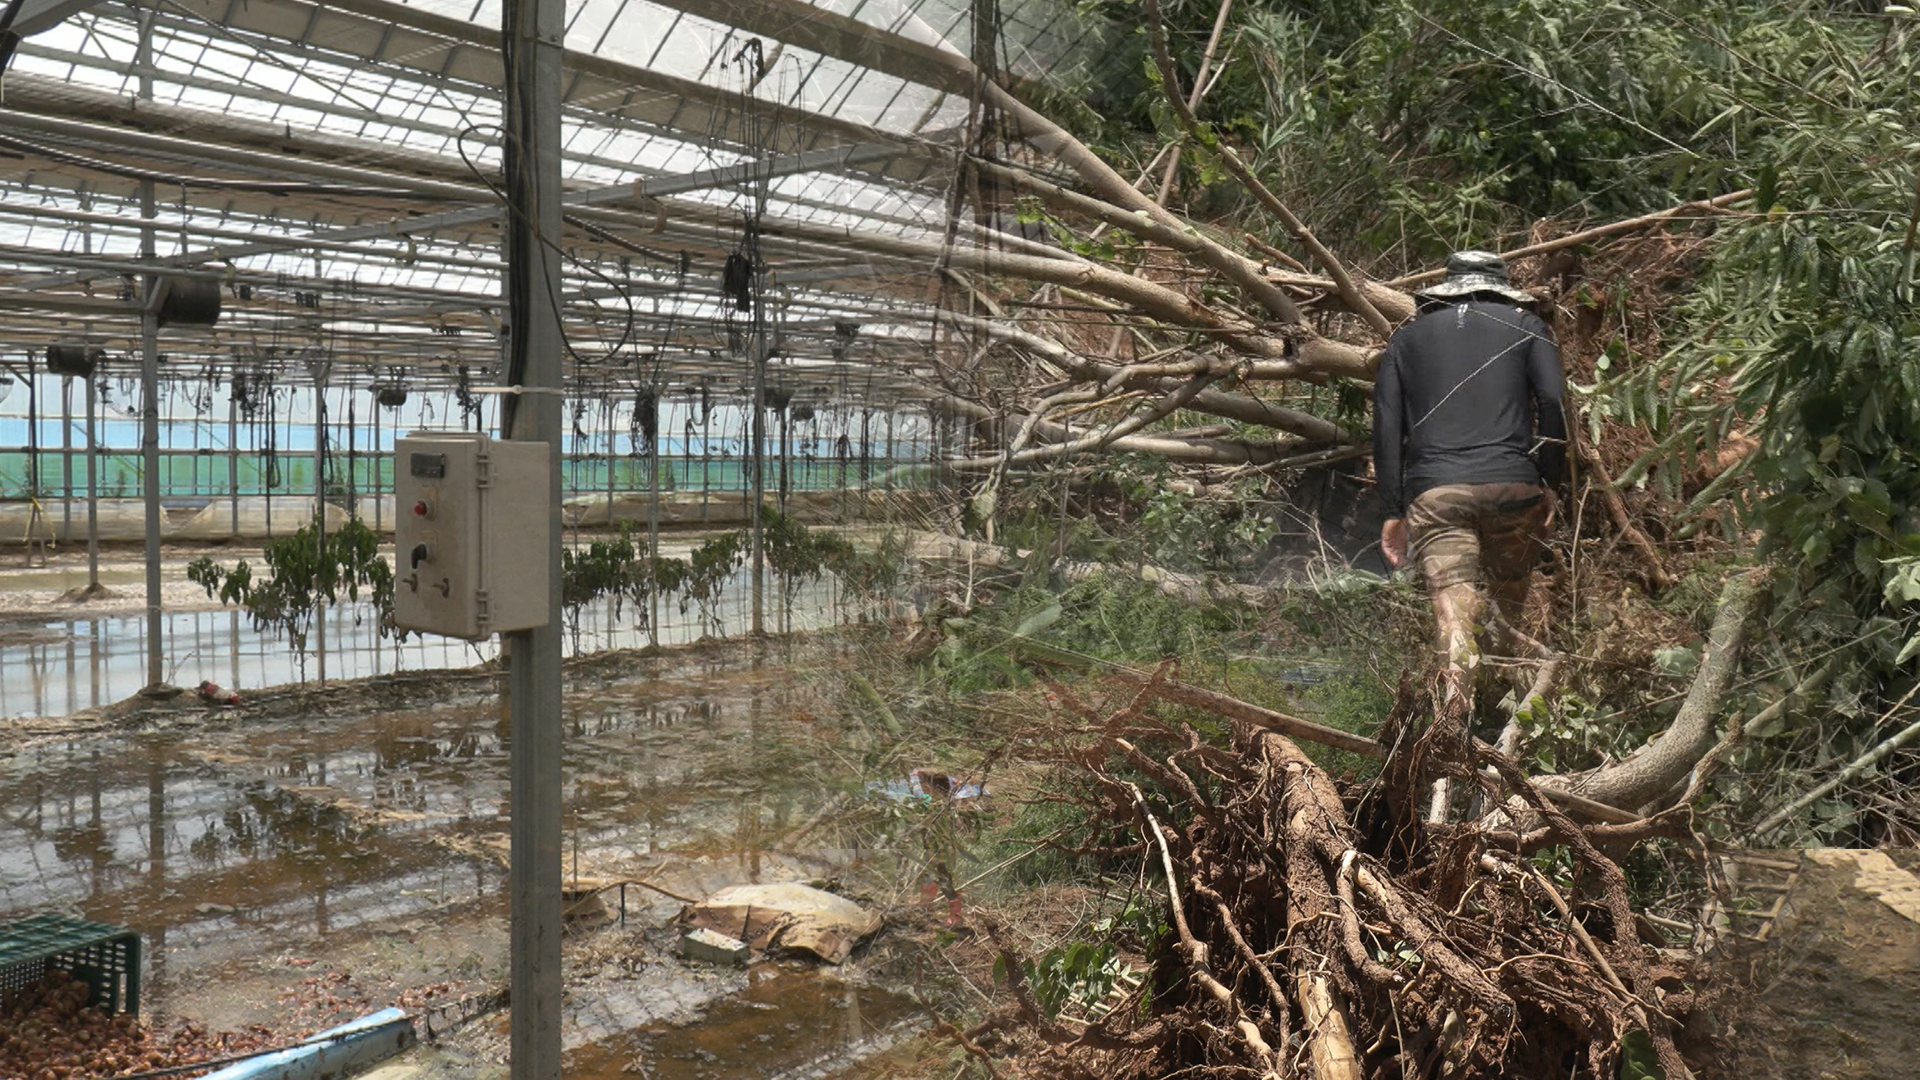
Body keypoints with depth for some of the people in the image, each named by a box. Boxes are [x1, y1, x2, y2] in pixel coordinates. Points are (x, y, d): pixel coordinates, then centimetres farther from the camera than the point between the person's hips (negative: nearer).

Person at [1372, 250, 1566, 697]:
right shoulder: (1524, 325, 17)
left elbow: (1386, 426, 12)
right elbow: (1554, 400, 3)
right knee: (1513, 606, 19)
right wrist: (1550, 483, 9)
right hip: (1512, 486, 1)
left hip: (1434, 492, 0)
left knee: (1455, 618, -10)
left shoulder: (1407, 336, 20)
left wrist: (1394, 511, 12)